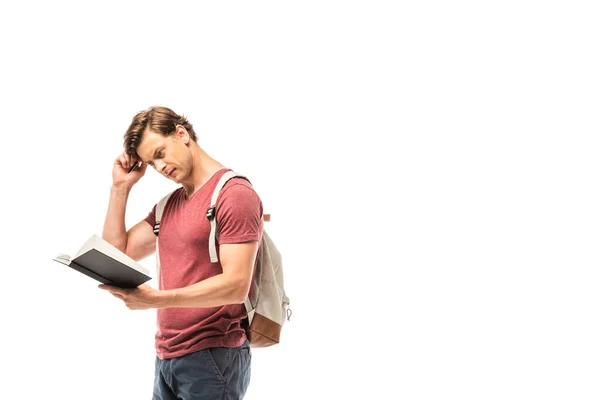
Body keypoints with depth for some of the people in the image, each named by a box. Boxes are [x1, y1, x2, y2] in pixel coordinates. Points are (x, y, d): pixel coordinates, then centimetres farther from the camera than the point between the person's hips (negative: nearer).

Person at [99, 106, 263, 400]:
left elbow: (236, 286, -20)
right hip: (166, 357, 7)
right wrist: (121, 186, 8)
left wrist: (156, 299, -26)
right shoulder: (169, 204, 15)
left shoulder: (234, 193, -11)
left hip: (212, 357, -7)